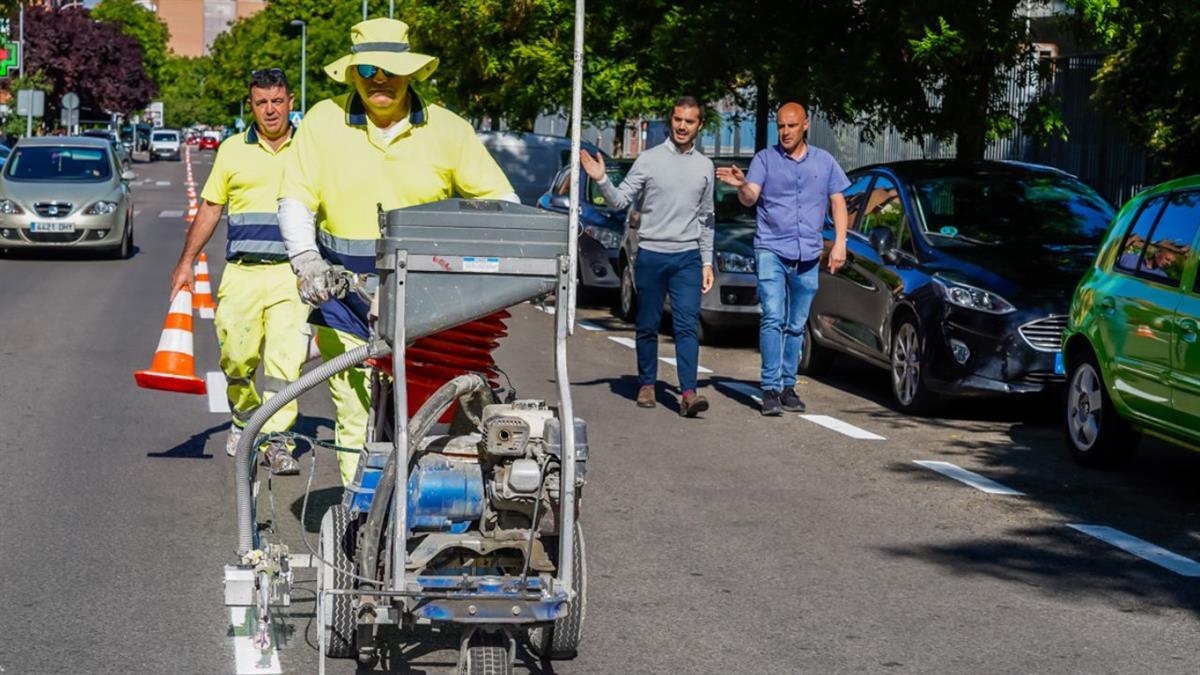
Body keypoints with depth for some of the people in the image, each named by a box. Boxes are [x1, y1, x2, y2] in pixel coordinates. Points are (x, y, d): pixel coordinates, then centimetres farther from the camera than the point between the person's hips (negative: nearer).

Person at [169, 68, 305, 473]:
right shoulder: (233, 150, 10)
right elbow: (209, 208, 16)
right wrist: (187, 261, 12)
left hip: (293, 273, -1)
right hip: (241, 273, 2)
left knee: (286, 360, -11)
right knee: (237, 357, 3)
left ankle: (276, 439, -7)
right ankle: (243, 421, 29)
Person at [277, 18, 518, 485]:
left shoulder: (447, 129, 3)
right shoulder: (324, 121, 3)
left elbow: (499, 199, 5)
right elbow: (295, 200, 0)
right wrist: (306, 257, -18)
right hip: (346, 297, 0)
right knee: (356, 422, 0)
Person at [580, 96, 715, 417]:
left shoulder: (704, 166, 10)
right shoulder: (649, 159, 0)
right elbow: (620, 200, -2)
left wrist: (707, 261, 12)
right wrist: (601, 181, -21)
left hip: (687, 257, 1)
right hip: (651, 254, -1)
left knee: (687, 325, -9)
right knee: (648, 325, 6)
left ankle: (688, 393, -16)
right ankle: (647, 385, 19)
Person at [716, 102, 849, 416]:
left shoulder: (824, 162, 10)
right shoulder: (765, 159, 2)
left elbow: (838, 202, 13)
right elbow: (750, 198, -10)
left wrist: (840, 242, 1)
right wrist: (741, 185, -33)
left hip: (808, 256, 3)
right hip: (771, 250, -3)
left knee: (796, 325, 8)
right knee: (773, 318, -14)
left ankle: (788, 387, 16)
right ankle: (770, 389, -14)